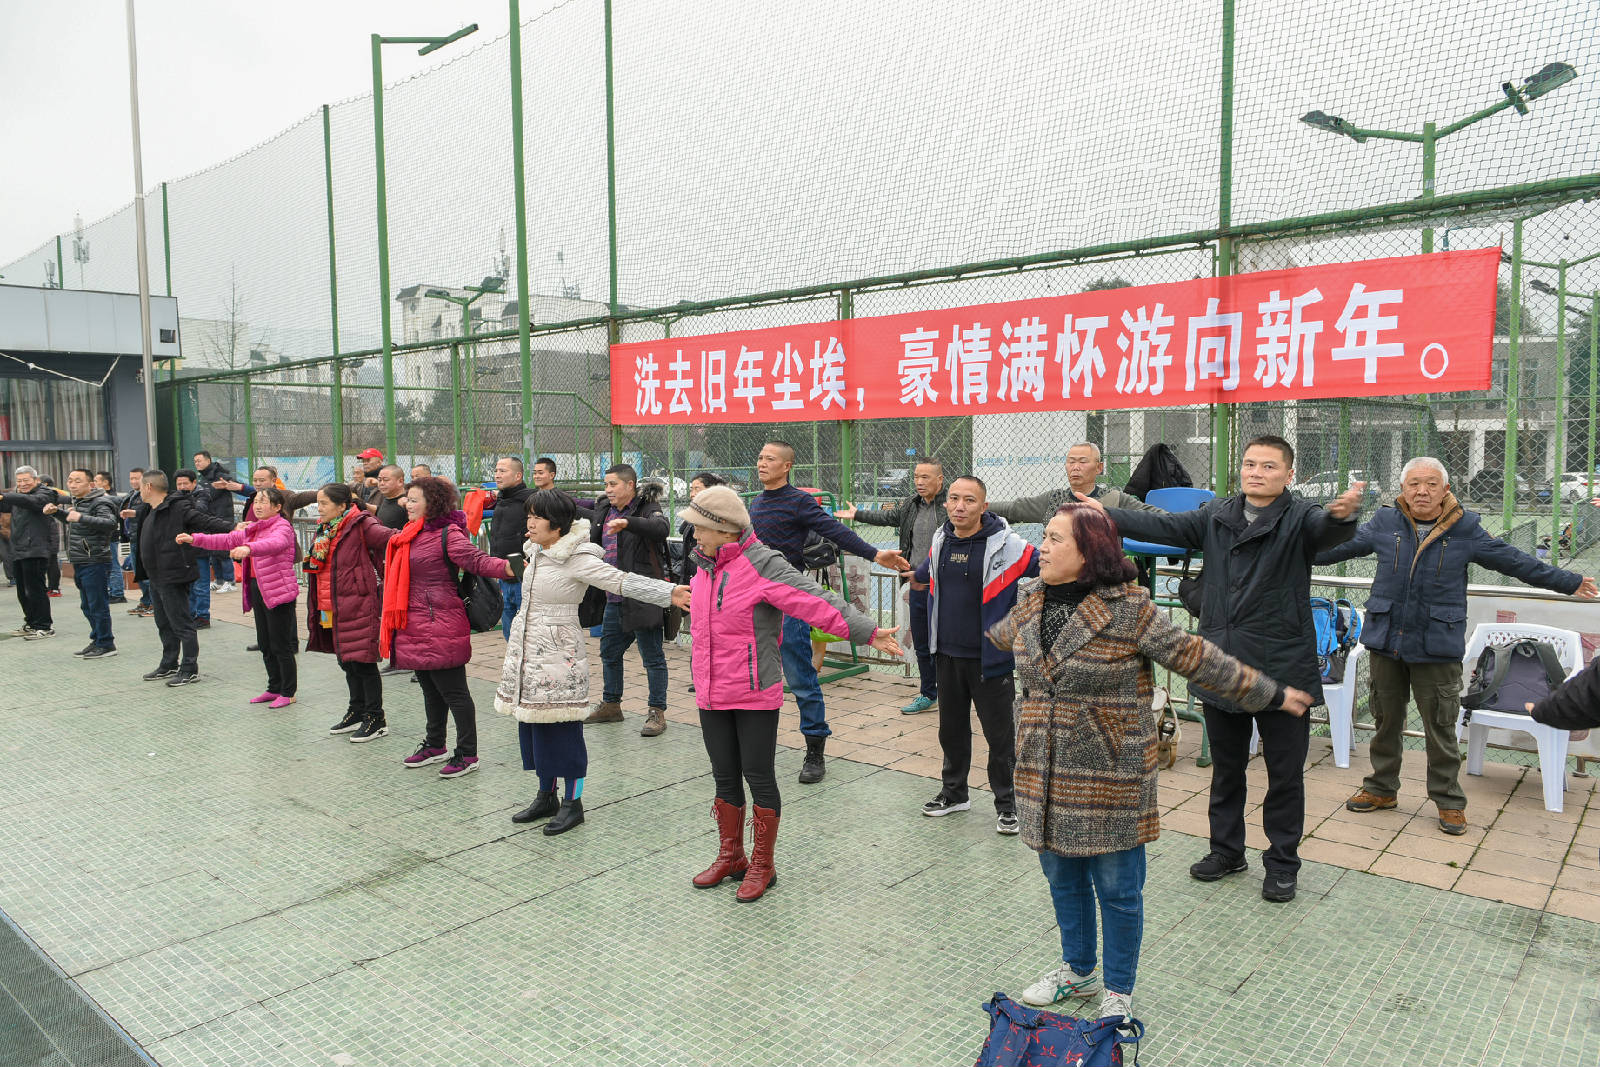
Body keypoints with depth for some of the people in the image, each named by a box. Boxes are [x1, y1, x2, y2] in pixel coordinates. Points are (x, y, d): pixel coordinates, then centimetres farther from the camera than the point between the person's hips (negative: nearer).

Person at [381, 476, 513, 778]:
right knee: (430, 689, 21)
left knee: (452, 691, -2)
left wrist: (508, 567, -44)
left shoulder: (448, 534, -13)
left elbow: (477, 560, -28)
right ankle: (435, 746, 35)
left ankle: (467, 755, 7)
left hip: (440, 626, -9)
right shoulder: (411, 535, 13)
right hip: (415, 627, 9)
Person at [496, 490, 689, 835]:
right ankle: (546, 796, 28)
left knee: (562, 729, -2)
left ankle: (572, 802, 12)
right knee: (534, 726, 13)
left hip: (559, 656, -8)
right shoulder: (535, 552, 9)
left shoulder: (577, 560, -16)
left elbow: (623, 581, -23)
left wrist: (670, 592, -32)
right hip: (525, 651, 8)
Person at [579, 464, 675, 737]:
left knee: (653, 656, -1)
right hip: (614, 598, 9)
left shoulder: (647, 508, -10)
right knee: (609, 651, 19)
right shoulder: (604, 509, 12)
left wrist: (627, 522, -44)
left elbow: (661, 528, -31)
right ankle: (610, 705, 34)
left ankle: (657, 712, 8)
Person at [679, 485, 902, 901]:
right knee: (725, 776, 16)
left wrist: (868, 632, -27)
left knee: (758, 776, 4)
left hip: (755, 695, -7)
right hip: (711, 695, 7)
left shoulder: (762, 566, -17)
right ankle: (730, 856, 33)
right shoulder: (703, 566, 8)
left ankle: (762, 865, 20)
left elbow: (818, 602, -22)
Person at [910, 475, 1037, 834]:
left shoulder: (1006, 545, -14)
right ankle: (954, 793, 36)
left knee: (998, 735, 4)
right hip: (947, 655, 5)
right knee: (951, 729, 18)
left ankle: (1006, 804, 21)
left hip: (990, 658, -5)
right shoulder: (940, 542, 4)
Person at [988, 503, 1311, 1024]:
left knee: (1117, 887, 8)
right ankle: (1078, 971, 41)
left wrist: (1270, 694, -5)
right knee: (1062, 875, 19)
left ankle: (1118, 991, 30)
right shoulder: (1031, 602, 3)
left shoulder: (1129, 610, -15)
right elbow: (996, 638, 24)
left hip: (1109, 775, -5)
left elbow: (1196, 658, -9)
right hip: (1045, 773, 5)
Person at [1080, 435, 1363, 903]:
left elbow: (1327, 530, -28)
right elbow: (1164, 527, 2)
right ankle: (1227, 851, 35)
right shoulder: (1216, 516, 6)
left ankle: (1282, 863, 25)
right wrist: (1106, 514, -10)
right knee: (1225, 768, 18)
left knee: (1285, 773, 7)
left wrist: (1343, 514, -52)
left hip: (1282, 670, -4)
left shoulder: (1301, 519, -8)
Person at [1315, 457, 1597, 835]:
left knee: (1440, 728, 4)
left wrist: (1569, 582, 13)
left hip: (1437, 647, -2)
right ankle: (1381, 788, 28)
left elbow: (1514, 561, 9)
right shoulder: (1384, 523, 1)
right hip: (1385, 641, 2)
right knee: (1385, 721, 13)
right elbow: (1341, 547, 11)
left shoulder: (1466, 529, -1)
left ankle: (1448, 799, 21)